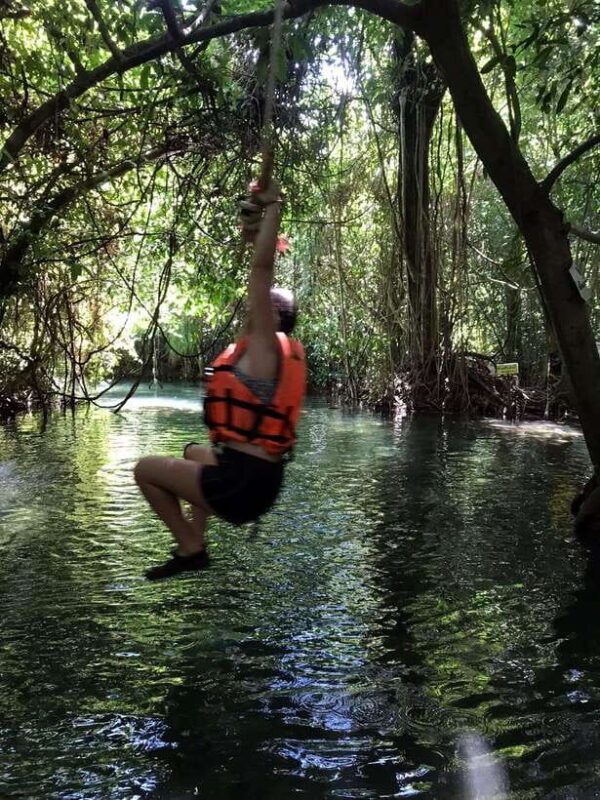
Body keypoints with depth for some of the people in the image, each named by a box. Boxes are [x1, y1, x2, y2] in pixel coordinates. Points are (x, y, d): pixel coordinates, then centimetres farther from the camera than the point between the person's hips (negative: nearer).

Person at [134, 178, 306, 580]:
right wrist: (258, 234, 20)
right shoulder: (284, 349, 11)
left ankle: (189, 548, 11)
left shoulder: (265, 344, -11)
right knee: (195, 453, 37)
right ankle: (197, 543, 30)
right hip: (261, 475, 9)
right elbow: (264, 275, 20)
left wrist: (273, 207, -11)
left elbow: (262, 270, -17)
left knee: (146, 468, 8)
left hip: (242, 481, -9)